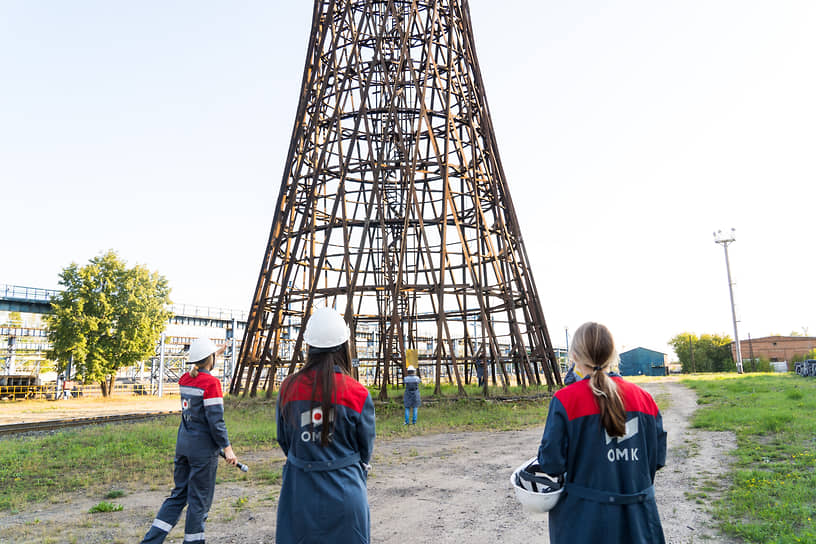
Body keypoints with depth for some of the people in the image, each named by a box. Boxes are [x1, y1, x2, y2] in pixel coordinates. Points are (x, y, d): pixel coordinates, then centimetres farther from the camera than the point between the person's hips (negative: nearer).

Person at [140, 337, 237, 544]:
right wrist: (227, 447, -13)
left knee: (179, 494, 18)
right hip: (203, 447, -7)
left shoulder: (184, 379, 5)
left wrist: (214, 356, 41)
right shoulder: (211, 382, -17)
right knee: (199, 499, 6)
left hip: (183, 442, 7)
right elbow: (215, 420, -19)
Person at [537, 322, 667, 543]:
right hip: (638, 517, 3)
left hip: (586, 518, -3)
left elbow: (552, 463, -16)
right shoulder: (644, 398, -4)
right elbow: (657, 458, 3)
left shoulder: (565, 400, -17)